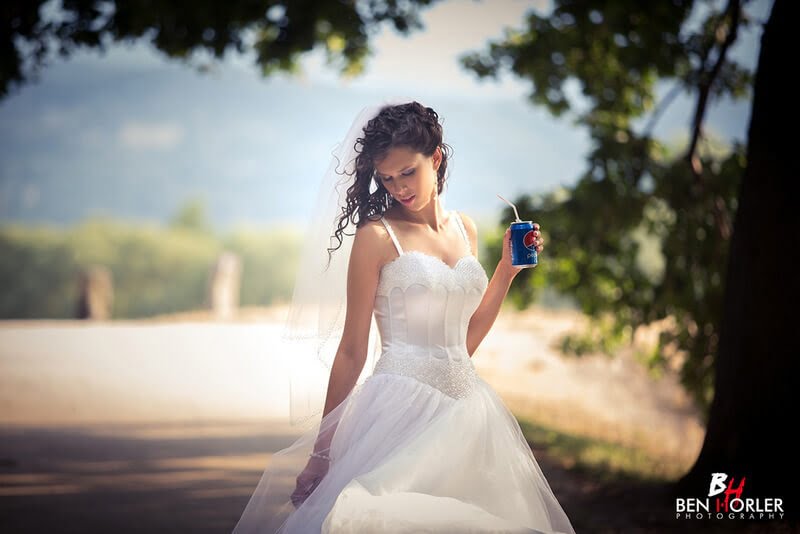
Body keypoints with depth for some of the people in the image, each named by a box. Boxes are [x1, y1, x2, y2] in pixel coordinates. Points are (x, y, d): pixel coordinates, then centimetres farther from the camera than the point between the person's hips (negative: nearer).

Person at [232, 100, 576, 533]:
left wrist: (507, 269, 13)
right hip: (402, 404, -6)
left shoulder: (464, 229, 13)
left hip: (463, 400, 6)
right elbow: (352, 351, -3)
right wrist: (321, 452, -4)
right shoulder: (377, 237, -4)